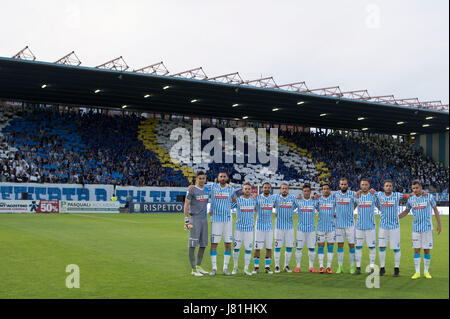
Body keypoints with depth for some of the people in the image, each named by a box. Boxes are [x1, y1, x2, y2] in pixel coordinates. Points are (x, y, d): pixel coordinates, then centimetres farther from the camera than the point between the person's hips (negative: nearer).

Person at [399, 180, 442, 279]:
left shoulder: (429, 197, -4)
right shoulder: (410, 199, 3)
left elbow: (435, 210, 4)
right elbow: (406, 212, 17)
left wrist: (439, 224, 2)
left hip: (427, 228, -2)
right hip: (416, 229, 2)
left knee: (427, 250, 2)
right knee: (416, 250, 1)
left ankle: (426, 271, 15)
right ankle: (417, 272, 8)